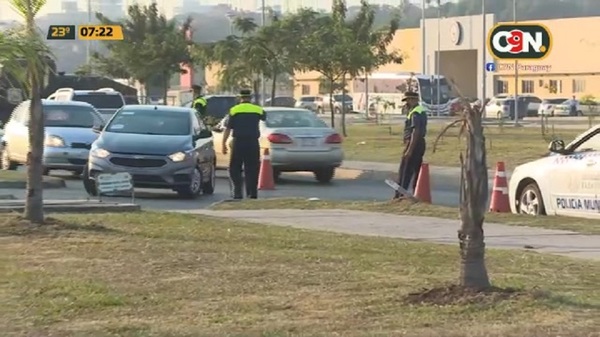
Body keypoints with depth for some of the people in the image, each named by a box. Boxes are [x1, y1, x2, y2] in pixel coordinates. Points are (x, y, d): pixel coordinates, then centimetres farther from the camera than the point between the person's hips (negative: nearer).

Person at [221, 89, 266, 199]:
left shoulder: (234, 110, -1)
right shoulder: (258, 110, 4)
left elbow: (227, 129, -4)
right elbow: (265, 118, 26)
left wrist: (223, 143, 1)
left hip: (238, 142, -2)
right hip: (253, 142, 2)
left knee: (235, 168, 6)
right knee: (252, 169, 8)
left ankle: (237, 192, -5)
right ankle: (252, 193, 6)